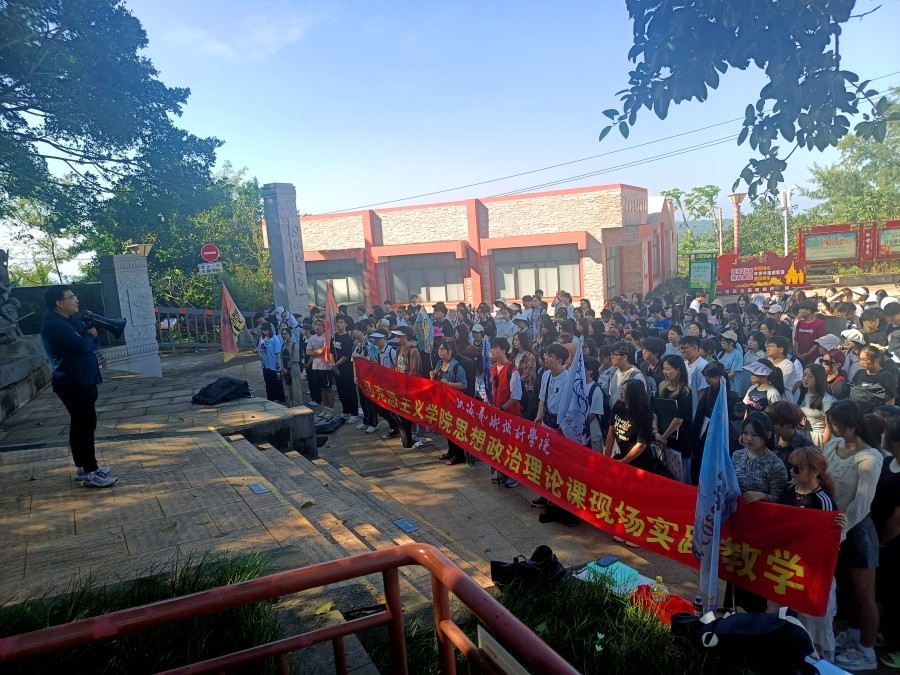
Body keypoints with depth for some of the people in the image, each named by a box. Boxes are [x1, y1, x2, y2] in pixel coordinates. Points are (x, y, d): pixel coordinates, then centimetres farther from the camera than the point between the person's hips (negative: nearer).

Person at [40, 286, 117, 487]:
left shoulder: (71, 320, 14)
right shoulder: (54, 324, -18)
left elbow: (92, 345, 13)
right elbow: (81, 345, -27)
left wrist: (89, 337, -9)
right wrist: (90, 335, -6)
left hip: (82, 379, 10)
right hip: (72, 382, -10)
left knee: (80, 424, 15)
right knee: (87, 424, -9)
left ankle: (82, 467, 24)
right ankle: (90, 473, -5)